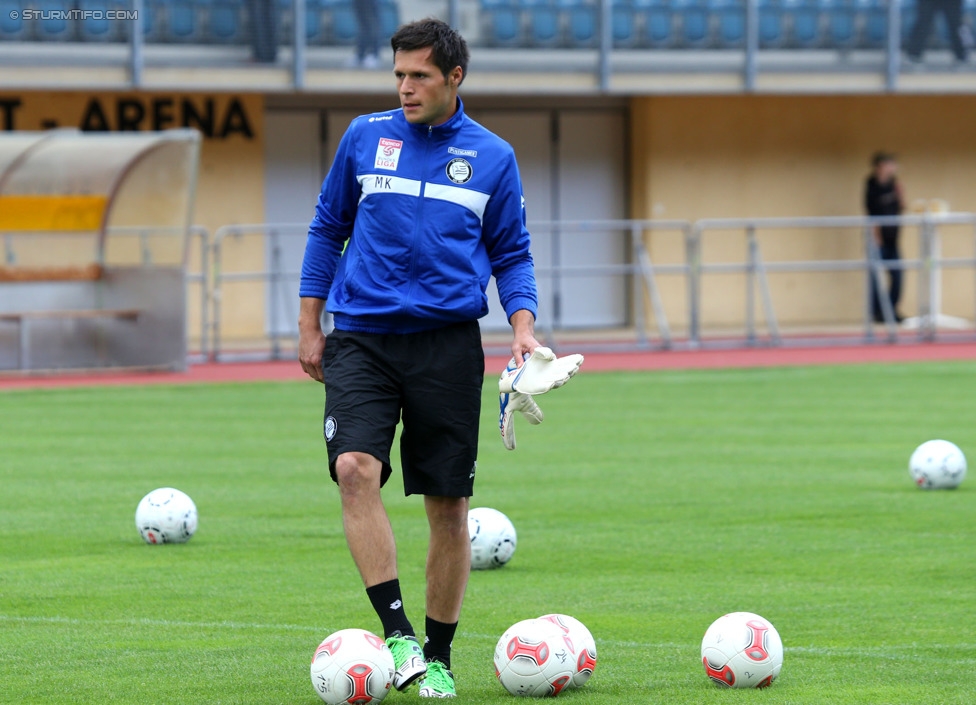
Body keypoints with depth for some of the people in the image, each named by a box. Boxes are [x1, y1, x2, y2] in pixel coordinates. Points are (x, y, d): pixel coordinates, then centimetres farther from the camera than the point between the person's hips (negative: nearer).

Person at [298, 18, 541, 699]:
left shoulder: (493, 157, 6)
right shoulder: (365, 137, 6)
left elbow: (512, 253, 12)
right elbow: (327, 229, 15)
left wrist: (524, 326, -5)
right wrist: (310, 327, 11)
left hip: (448, 343, 0)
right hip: (362, 337, 0)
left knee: (448, 503, 2)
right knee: (356, 469, -23)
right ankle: (397, 632, -22)